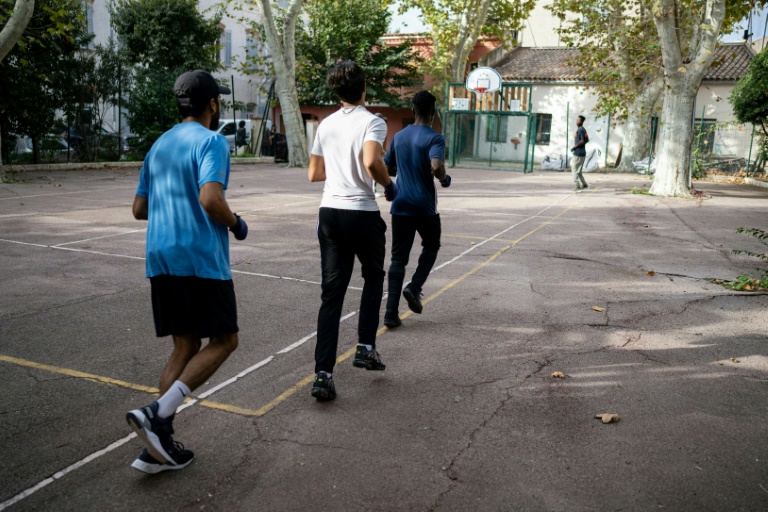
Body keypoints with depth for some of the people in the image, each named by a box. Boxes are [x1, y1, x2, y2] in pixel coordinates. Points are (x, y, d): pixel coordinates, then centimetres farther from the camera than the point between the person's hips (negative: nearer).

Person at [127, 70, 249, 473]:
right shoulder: (211, 141, -7)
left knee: (185, 346, 12)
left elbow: (139, 209, 20)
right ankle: (157, 413, -10)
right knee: (223, 341, 4)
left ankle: (159, 448, 10)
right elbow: (210, 199, -22)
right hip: (201, 258, -8)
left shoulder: (159, 145, 18)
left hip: (160, 259, 8)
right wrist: (235, 223, -4)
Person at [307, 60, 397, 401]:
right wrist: (389, 185, -8)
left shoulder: (326, 125, 10)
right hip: (362, 213, -4)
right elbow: (372, 162, -26)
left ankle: (323, 375, -2)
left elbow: (314, 174, 14)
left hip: (330, 212, 4)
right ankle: (365, 348, 18)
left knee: (332, 293, 4)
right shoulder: (372, 122, -7)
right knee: (373, 277, 22)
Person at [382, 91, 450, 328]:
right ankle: (414, 287, 5)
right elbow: (436, 167, -26)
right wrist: (444, 179, -5)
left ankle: (391, 313, -1)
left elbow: (387, 169, 17)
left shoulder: (399, 136, 9)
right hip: (425, 207, -4)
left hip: (400, 207, 4)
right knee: (431, 245, 23)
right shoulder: (434, 138, -9)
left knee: (398, 258, 5)